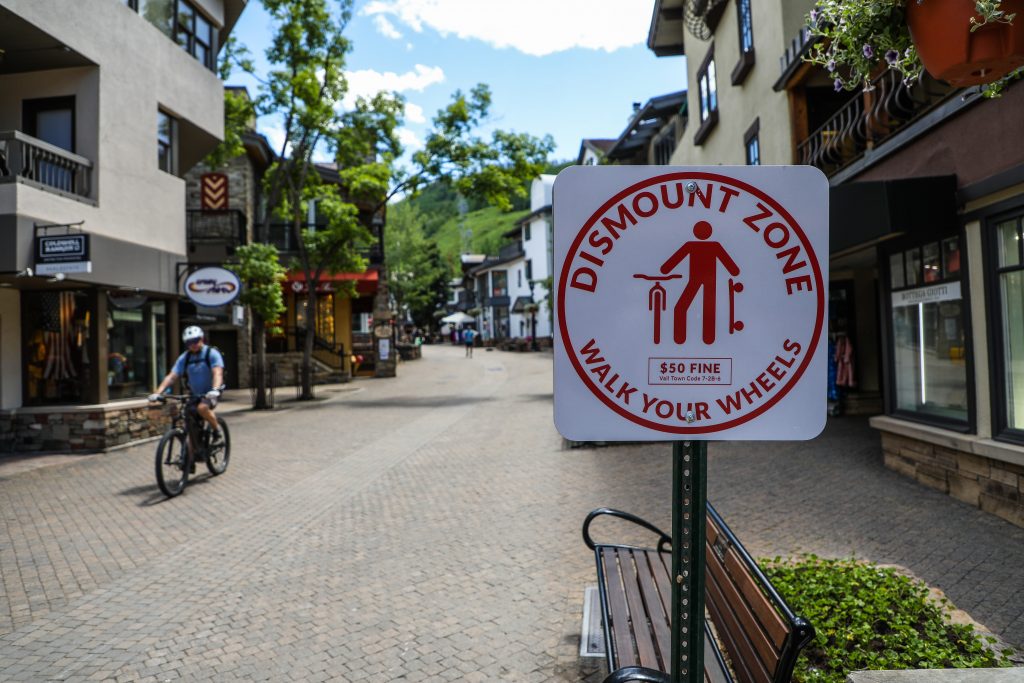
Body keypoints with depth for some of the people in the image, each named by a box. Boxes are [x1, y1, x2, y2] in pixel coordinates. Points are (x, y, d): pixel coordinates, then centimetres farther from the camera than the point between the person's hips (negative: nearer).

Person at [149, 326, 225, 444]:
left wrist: (215, 390, -44)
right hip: (195, 395, 5)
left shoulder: (212, 353, -11)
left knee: (202, 408, -35)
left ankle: (217, 430, -12)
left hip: (210, 394, -5)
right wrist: (157, 393, -20)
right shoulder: (184, 358, 2)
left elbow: (217, 373, -25)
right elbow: (171, 377, -6)